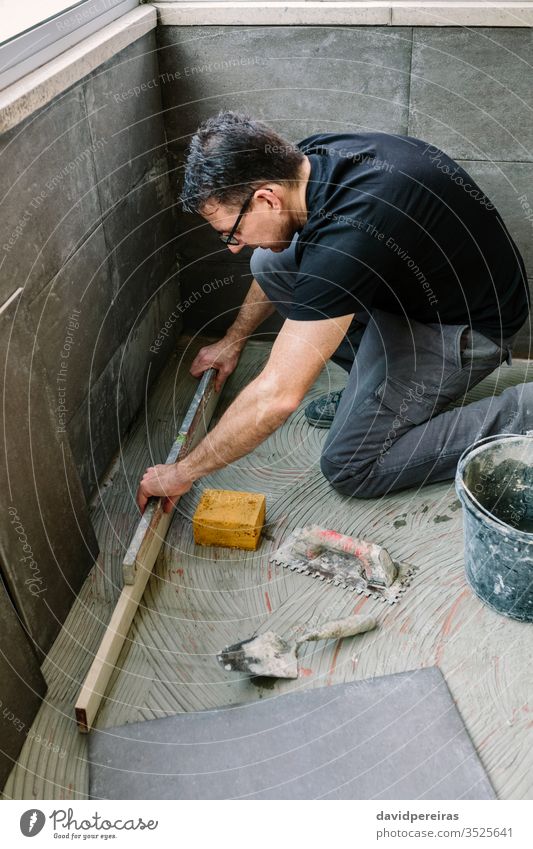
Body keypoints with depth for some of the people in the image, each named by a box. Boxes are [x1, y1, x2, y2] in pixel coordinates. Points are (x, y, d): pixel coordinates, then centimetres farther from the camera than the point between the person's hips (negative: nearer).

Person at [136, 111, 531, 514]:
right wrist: (234, 340, 22)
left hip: (467, 326, -8)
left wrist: (182, 473, -22)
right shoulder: (307, 159, -10)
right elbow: (277, 260, 12)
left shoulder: (346, 237, -37)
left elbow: (277, 396, -34)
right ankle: (375, 382, 9)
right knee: (269, 262, -1)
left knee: (350, 468, -10)